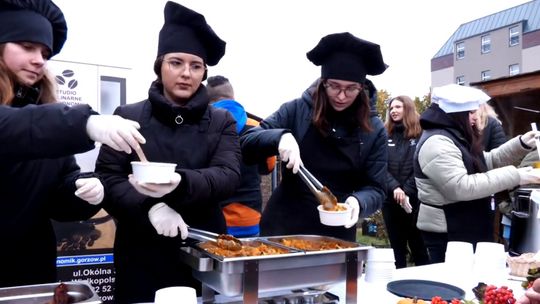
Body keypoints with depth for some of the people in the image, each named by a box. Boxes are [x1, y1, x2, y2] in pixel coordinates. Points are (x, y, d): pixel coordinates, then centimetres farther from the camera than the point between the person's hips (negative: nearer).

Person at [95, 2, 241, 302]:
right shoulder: (128, 117, 2)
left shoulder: (222, 122, 4)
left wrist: (180, 183, -29)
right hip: (141, 255, 0)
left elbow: (229, 176, -9)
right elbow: (107, 180, -3)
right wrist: (151, 207, -22)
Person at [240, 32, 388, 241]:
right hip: (284, 225, -1)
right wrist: (280, 136, -28)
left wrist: (359, 202, -23)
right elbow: (246, 143, -9)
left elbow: (375, 189, -1)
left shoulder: (374, 130, -3)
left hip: (337, 235, 1)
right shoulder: (297, 110, -6)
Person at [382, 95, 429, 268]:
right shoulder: (385, 135, 6)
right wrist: (394, 187, -16)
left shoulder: (421, 135, -2)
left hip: (414, 199, -3)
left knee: (418, 247, 8)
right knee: (397, 248, 13)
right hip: (390, 199, 3)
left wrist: (407, 191, -17)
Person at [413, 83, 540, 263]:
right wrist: (515, 176, -27)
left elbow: (485, 162, 22)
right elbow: (461, 187, -30)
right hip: (447, 234, -10)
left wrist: (522, 144, 8)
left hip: (465, 230, 10)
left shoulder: (455, 137, 13)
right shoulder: (436, 143, -21)